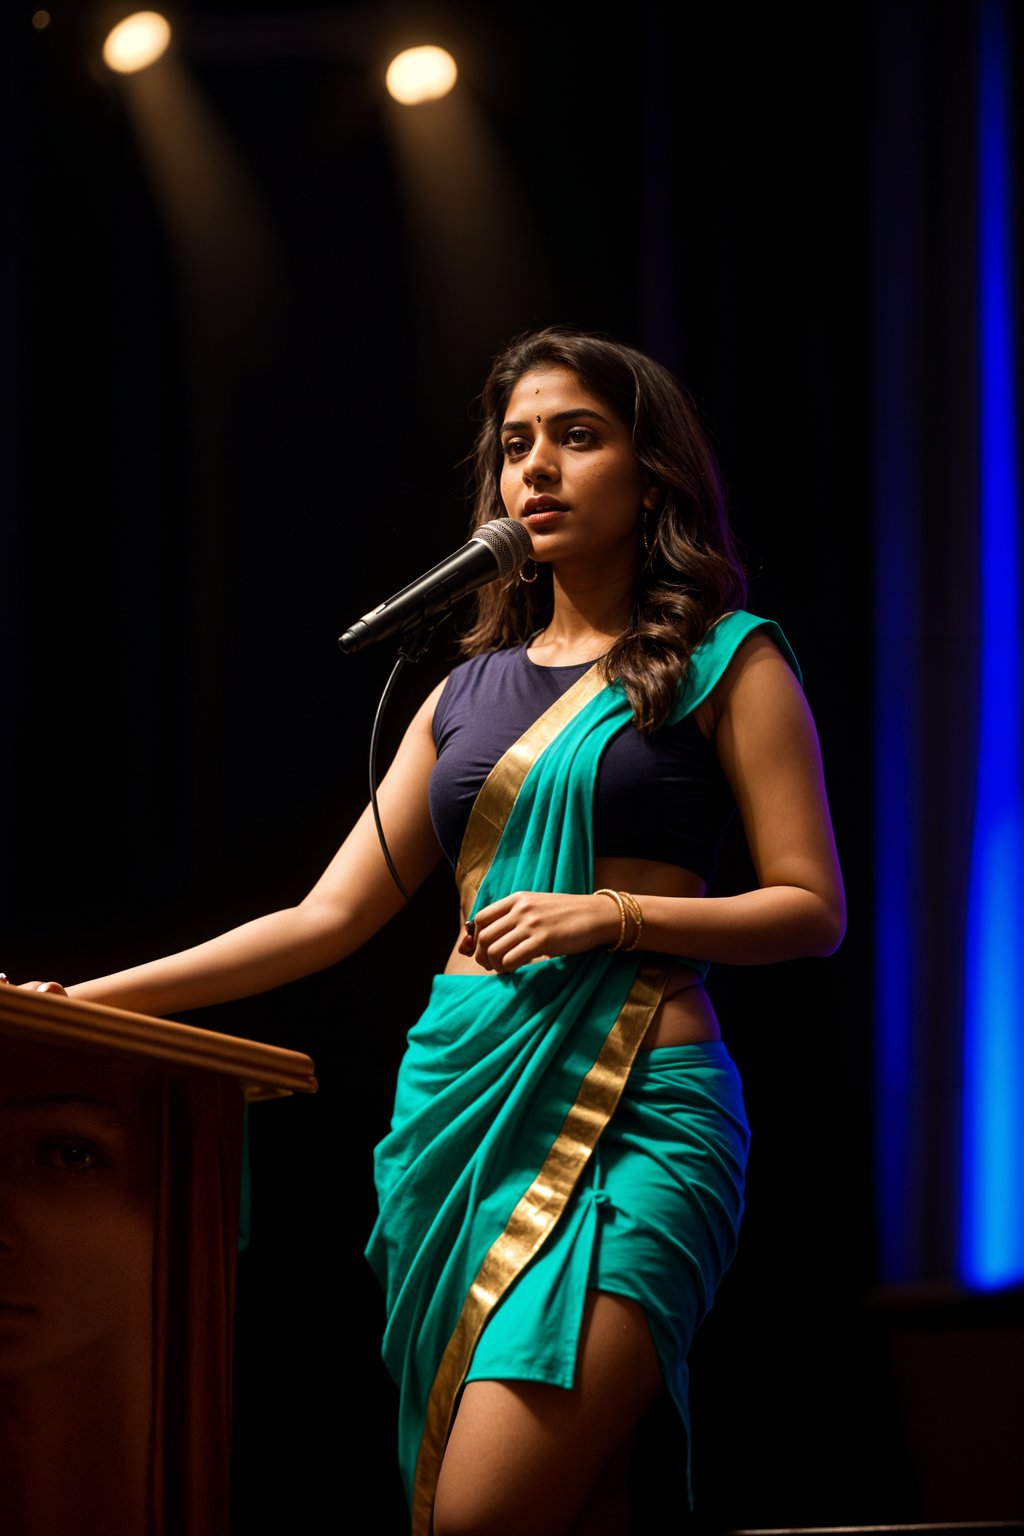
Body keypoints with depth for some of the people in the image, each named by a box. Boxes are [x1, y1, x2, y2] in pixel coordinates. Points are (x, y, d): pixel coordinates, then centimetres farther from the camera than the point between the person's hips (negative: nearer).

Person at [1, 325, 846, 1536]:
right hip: (456, 1104, 5)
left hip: (632, 1115, -5)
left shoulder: (726, 662, 6)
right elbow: (331, 916, 15)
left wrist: (614, 914, -14)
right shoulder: (470, 691, 19)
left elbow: (812, 910, 0)